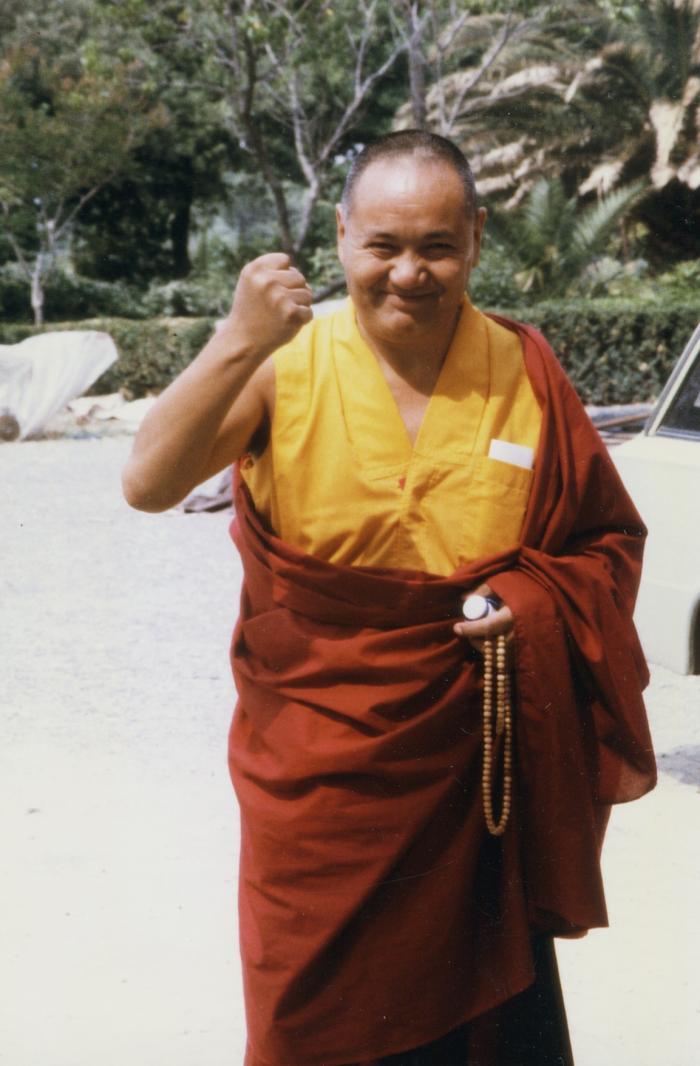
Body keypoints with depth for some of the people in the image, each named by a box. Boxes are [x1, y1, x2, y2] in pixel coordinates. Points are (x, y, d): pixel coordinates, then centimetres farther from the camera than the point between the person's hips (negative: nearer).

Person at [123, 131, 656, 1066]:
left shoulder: (525, 374, -1)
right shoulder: (287, 365, -8)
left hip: (478, 761, 2)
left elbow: (609, 539, 8)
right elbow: (148, 485, -19)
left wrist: (539, 603, -12)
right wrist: (240, 343, -29)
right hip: (318, 766, -1)